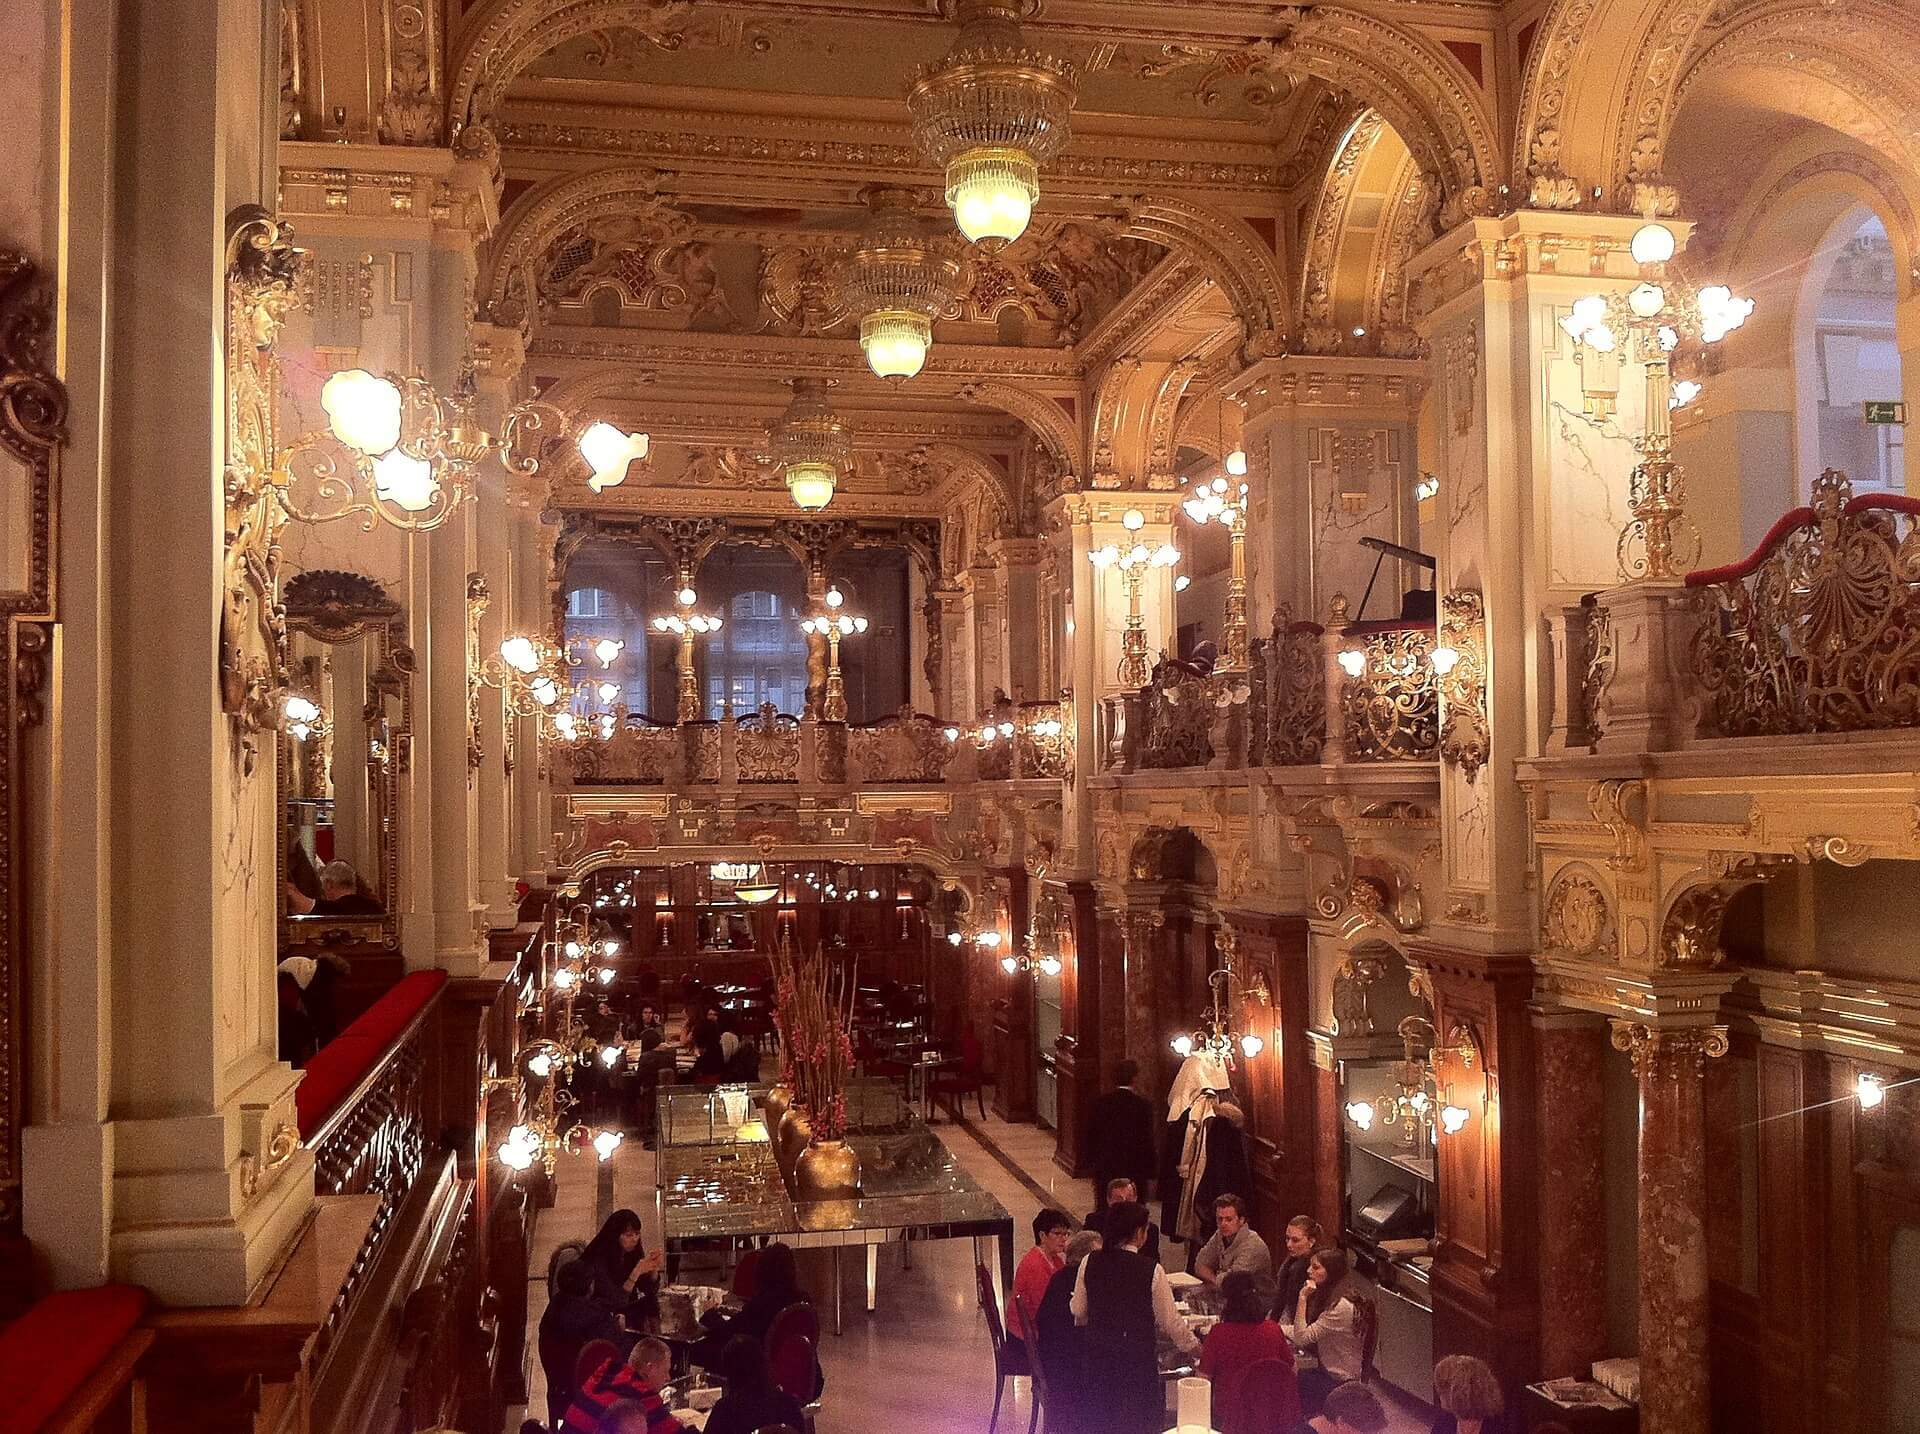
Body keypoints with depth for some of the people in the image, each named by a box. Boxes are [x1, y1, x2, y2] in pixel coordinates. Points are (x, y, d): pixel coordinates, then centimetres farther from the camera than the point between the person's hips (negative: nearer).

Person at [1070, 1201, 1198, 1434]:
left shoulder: (1089, 1263, -6)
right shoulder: (1151, 1272, -16)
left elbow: (1078, 1312, 5)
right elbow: (1169, 1321, -6)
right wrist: (1192, 1345, 12)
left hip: (1099, 1351, 4)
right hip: (1138, 1358, -4)